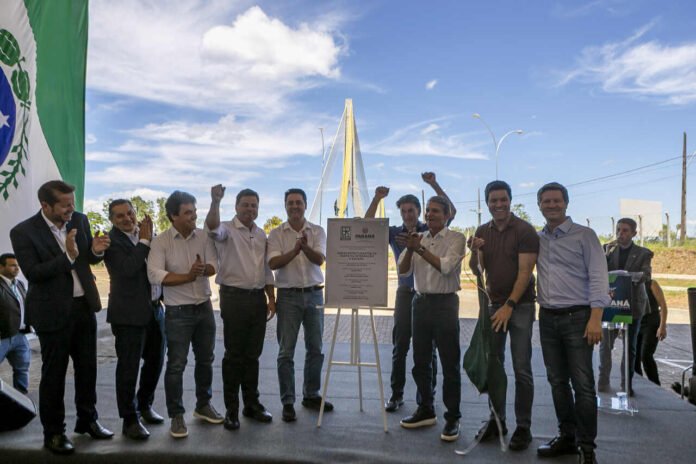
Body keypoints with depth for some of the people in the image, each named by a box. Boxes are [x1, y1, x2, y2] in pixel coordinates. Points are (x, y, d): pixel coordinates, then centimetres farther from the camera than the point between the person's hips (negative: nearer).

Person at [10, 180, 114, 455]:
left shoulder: (80, 220, -1)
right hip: (53, 311, -5)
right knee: (54, 373, 7)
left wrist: (95, 251, -14)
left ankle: (87, 419, 32)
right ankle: (53, 432, 22)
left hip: (84, 305, 5)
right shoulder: (23, 232, -13)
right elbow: (32, 273, -18)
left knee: (87, 367, 15)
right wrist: (68, 256, -28)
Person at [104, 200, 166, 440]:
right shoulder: (112, 241, -11)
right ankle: (130, 419, 13)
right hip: (129, 312, -7)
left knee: (155, 361, 17)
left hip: (154, 309, 7)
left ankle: (144, 405, 36)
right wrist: (144, 241, -19)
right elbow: (128, 269, -25)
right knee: (128, 367, 1)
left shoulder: (144, 233, 9)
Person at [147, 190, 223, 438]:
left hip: (204, 307, 5)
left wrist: (202, 269, -26)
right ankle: (176, 416, 14)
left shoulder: (203, 236, 1)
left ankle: (203, 405, 33)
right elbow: (154, 275, -20)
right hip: (178, 311, -4)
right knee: (176, 365, 0)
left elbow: (214, 265, -3)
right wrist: (189, 276, -21)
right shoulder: (161, 241, -10)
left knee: (205, 359, 15)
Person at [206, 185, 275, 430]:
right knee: (234, 355, 1)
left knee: (253, 354, 12)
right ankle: (231, 409, 11)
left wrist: (271, 299, 14)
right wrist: (215, 202, -45)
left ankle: (252, 404, 23)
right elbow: (212, 228, -28)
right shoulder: (227, 230, -3)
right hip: (234, 297, -5)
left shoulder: (261, 234, 15)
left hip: (258, 298, 5)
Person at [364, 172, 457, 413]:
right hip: (406, 293, 1)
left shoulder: (430, 230, 1)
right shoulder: (395, 232, 4)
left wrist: (434, 185, -17)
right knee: (399, 346, 5)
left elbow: (451, 212, -10)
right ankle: (396, 394, 17)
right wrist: (377, 199, -15)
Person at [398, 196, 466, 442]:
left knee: (449, 364, 0)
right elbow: (403, 271, 4)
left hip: (444, 302, -5)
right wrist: (410, 249, -12)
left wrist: (420, 249, -19)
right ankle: (426, 410, 27)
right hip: (420, 301, 5)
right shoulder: (419, 239, 11)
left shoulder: (456, 239, -3)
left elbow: (446, 267, -18)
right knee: (420, 361, 13)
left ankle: (452, 418, 11)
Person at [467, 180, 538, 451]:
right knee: (492, 364, 8)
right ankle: (496, 419, 20)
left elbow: (525, 272, -13)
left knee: (521, 368, 0)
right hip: (493, 304, 5)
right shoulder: (482, 232, 7)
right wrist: (474, 252, -15)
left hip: (521, 305, -4)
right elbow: (477, 271, 5)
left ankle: (523, 427, 10)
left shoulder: (525, 230, -8)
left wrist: (509, 306, -19)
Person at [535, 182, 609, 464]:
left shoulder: (584, 235, -3)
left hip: (577, 317, -4)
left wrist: (595, 318, -17)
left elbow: (598, 277, -8)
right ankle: (567, 436, 24)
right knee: (557, 381, 11)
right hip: (547, 318, 5)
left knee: (582, 384, -3)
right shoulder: (536, 239, 10)